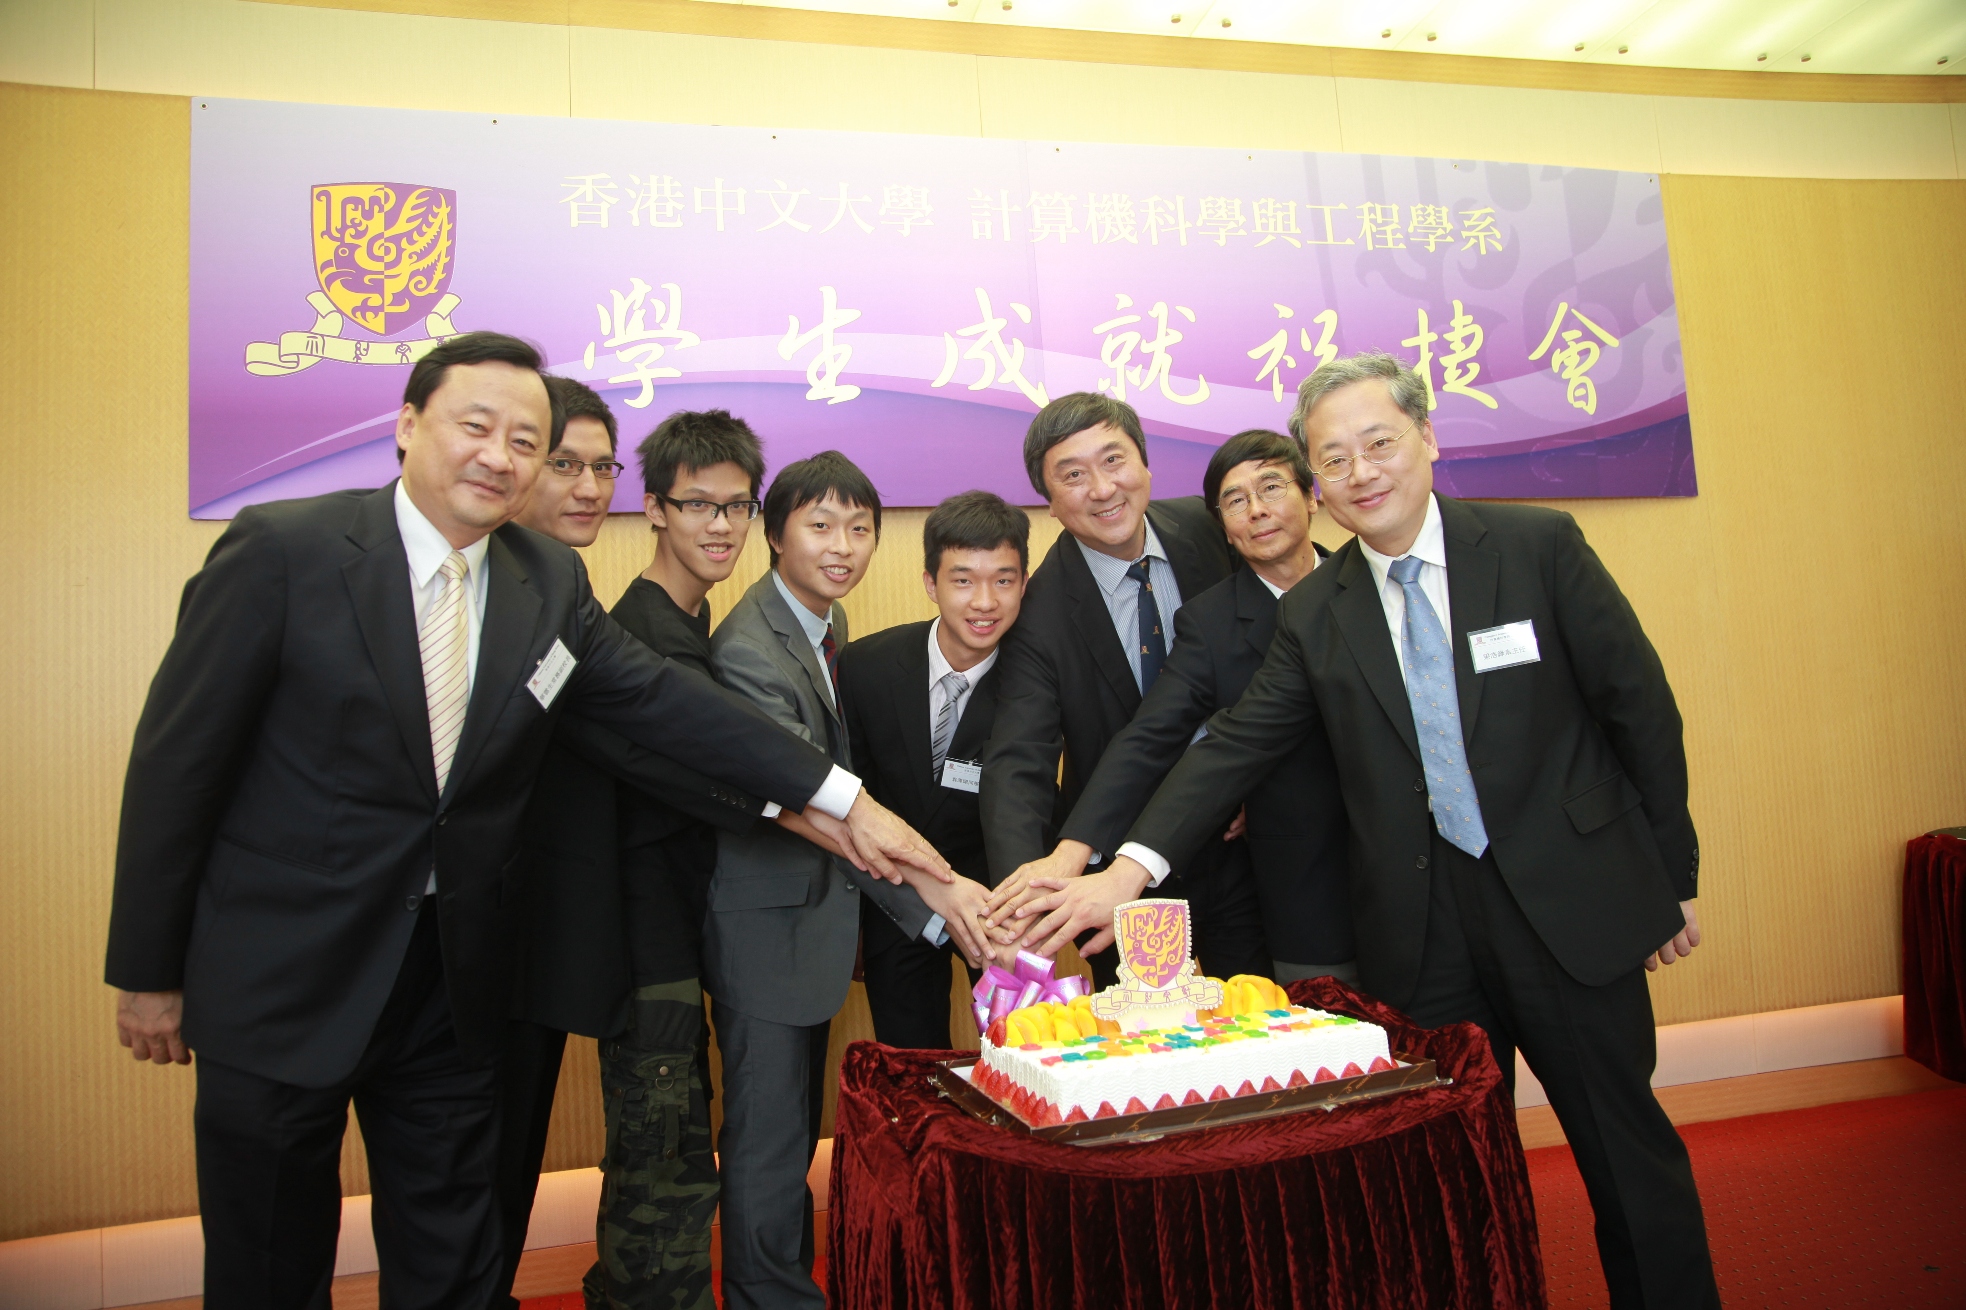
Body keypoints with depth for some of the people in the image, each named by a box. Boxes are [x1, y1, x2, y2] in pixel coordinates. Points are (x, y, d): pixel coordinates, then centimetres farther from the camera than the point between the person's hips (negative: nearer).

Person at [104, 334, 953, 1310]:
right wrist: (148, 971, -4)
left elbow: (666, 700, -2)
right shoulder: (284, 550, -13)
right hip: (278, 982, -3)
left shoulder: (550, 585, 0)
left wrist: (844, 799, -6)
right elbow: (177, 760, -9)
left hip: (453, 979, 4)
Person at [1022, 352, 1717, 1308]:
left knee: (1627, 1147, 12)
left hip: (1571, 903, -1)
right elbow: (1235, 745, -3)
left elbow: (1639, 706, -1)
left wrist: (1674, 876, 1)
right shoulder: (1314, 615, 2)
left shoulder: (1538, 545, -5)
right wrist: (1129, 868, -16)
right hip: (1422, 930, 2)